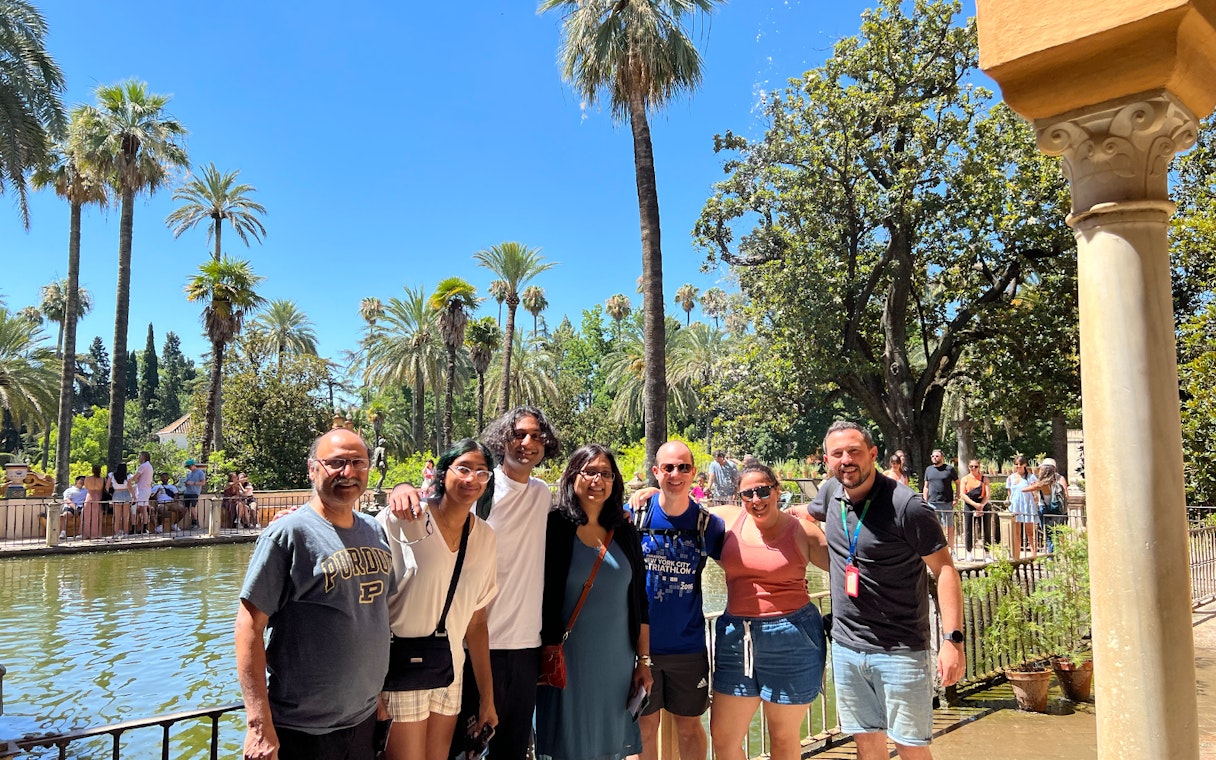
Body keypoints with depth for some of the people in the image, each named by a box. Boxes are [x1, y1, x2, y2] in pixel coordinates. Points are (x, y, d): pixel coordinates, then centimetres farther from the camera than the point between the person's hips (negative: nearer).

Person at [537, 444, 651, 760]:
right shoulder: (554, 526, -7)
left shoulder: (625, 533, 7)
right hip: (567, 660, -4)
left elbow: (639, 602, 10)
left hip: (617, 662, 4)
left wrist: (643, 659, 9)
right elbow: (538, 595, -7)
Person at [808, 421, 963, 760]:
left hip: (900, 651, -5)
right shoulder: (831, 492, 1)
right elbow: (809, 513, 26)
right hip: (846, 646, 5)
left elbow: (944, 569, -15)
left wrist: (953, 639, -21)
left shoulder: (905, 505, -17)